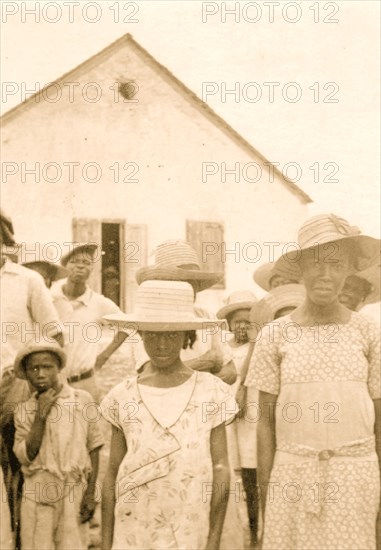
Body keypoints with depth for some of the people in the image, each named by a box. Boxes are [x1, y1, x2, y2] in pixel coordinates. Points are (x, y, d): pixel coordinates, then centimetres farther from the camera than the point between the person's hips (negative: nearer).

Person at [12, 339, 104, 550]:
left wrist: (91, 493, 0)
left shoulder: (81, 400, -1)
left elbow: (93, 447, 3)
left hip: (73, 492, -1)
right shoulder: (24, 411, 5)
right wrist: (40, 416, -10)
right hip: (37, 494, 1)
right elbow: (25, 456, -4)